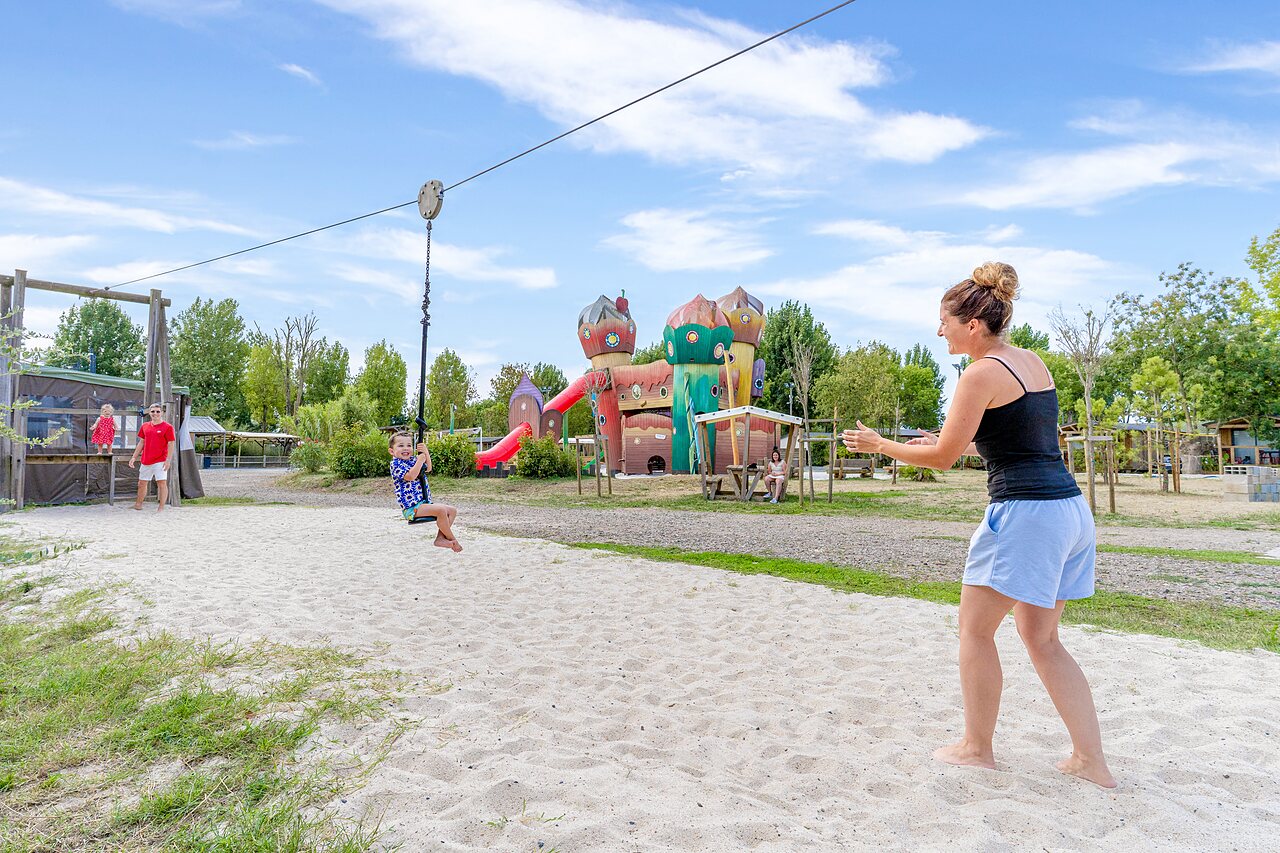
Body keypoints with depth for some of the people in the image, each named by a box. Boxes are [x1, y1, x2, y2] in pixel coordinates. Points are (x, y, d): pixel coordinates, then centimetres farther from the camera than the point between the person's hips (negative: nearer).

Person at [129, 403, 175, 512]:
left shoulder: (167, 427, -6)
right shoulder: (145, 426, 10)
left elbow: (171, 444, -7)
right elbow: (141, 443, 17)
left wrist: (168, 460, -14)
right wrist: (134, 457, 15)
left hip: (160, 461, -6)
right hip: (146, 461, 6)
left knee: (162, 483, -7)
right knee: (142, 483, 16)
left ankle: (161, 507, -1)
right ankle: (138, 504, 32)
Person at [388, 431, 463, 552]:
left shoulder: (412, 460, 17)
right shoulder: (396, 464, -9)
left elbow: (428, 468, 19)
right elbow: (410, 476, -24)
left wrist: (425, 452, 4)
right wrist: (420, 459, -18)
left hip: (424, 503, 9)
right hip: (412, 507, -9)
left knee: (452, 511, 4)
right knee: (441, 510, -28)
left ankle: (440, 538, -5)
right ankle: (452, 539, -13)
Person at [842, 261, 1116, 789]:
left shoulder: (982, 374, -12)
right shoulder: (1034, 362, 14)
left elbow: (941, 459, -9)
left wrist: (877, 444, 3)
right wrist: (965, 444, 28)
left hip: (1024, 513, -9)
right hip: (1070, 509, 9)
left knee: (975, 629, 7)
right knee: (1041, 638, 18)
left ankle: (977, 748, 21)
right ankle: (1091, 760, 21)